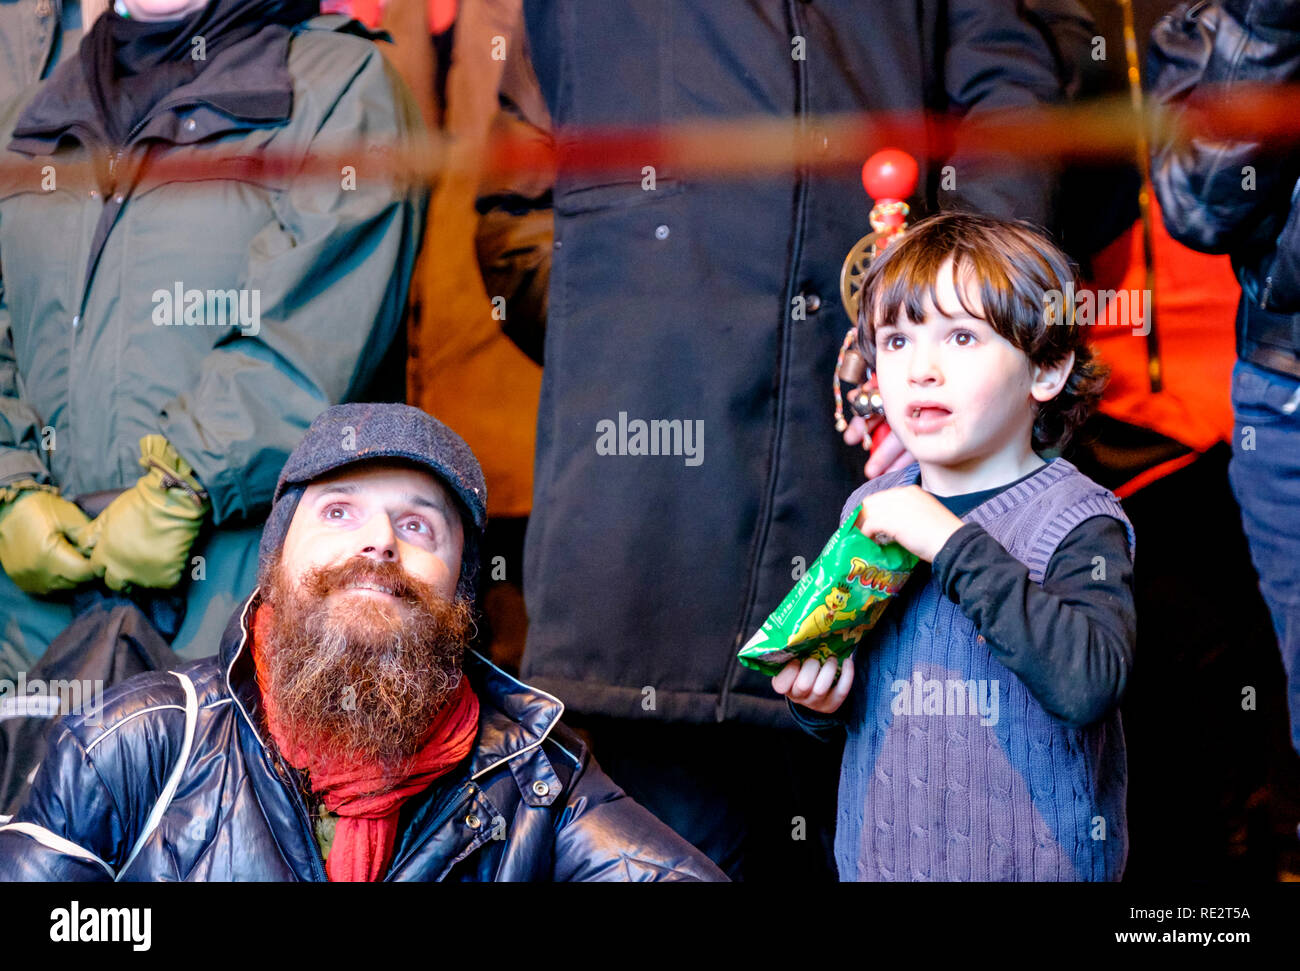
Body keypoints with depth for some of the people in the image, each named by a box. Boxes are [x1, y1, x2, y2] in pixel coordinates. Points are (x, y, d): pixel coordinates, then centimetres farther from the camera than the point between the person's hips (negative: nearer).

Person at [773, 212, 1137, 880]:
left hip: (1035, 860, -4)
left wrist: (952, 543, -31)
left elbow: (1089, 684, -32)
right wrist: (819, 699, -9)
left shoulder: (1078, 519, -14)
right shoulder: (869, 509, 2)